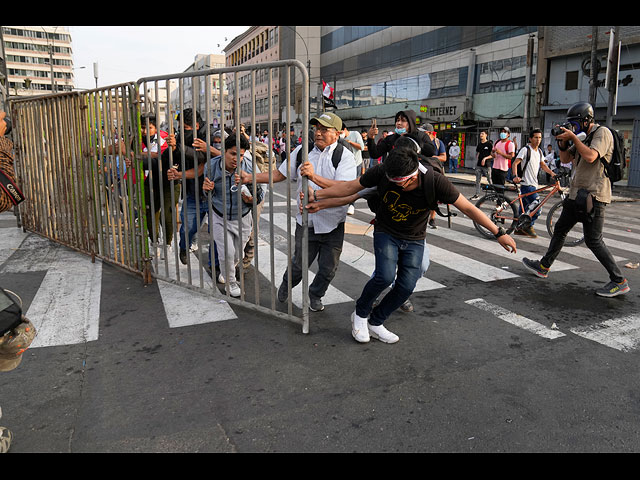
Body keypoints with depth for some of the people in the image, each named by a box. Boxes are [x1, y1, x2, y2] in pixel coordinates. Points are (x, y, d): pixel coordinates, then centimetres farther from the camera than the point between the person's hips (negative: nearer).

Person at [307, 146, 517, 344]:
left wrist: (499, 233, -16)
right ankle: (360, 314, 4)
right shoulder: (382, 172, -23)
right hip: (385, 232, -1)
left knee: (406, 285, -8)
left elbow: (468, 208, -19)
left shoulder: (435, 181, -26)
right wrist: (316, 195, -9)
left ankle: (375, 323, 15)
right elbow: (350, 187, -10)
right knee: (385, 276, -23)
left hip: (414, 240, 1)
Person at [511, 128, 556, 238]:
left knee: (524, 208, 12)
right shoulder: (525, 150, -9)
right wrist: (515, 176, -31)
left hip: (534, 184, 8)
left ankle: (519, 228, 19)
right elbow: (515, 163, -15)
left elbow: (543, 165, 20)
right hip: (526, 184, -8)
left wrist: (552, 173, 4)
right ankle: (528, 226, 2)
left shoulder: (539, 151, 15)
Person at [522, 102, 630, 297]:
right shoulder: (582, 136, 16)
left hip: (592, 196, -9)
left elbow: (591, 156, -26)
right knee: (560, 229, 15)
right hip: (577, 193, 9)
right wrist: (563, 142, -2)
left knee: (593, 240, -8)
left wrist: (573, 137, -18)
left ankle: (619, 281, 1)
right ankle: (544, 266, 28)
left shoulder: (602, 133, -10)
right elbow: (565, 159, 15)